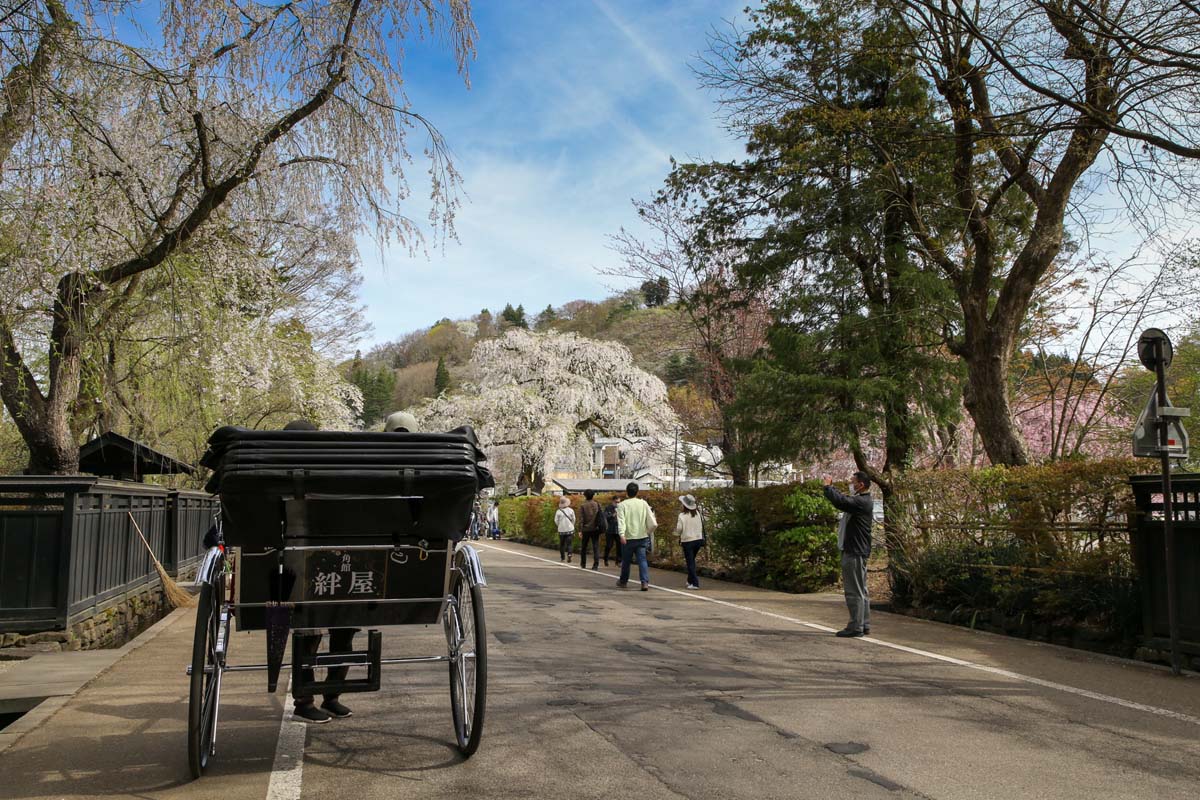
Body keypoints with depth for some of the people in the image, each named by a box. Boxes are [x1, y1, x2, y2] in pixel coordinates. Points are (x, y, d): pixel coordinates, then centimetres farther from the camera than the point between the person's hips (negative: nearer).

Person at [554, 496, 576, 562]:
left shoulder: (558, 511, -9)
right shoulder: (571, 510, -6)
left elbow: (556, 521, -2)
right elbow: (573, 520, 2)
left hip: (561, 530, 0)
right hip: (570, 530, 0)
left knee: (562, 544, 13)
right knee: (569, 543, 2)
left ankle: (562, 557, 18)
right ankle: (569, 554, -21)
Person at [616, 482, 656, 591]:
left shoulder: (622, 505, -4)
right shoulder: (644, 503, 4)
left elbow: (621, 521, -18)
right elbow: (653, 523, -1)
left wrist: (622, 534, -27)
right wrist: (648, 532, 14)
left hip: (628, 537, -2)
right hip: (642, 537, 2)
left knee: (626, 560, 14)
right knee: (642, 559, -1)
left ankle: (623, 581, 31)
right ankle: (645, 582, -16)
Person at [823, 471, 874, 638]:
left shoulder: (862, 502, -17)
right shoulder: (859, 501, 16)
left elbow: (840, 501, -31)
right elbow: (843, 500, 31)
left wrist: (828, 486, -16)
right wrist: (830, 487, 18)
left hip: (855, 552, -11)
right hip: (854, 550, 11)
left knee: (854, 591, -7)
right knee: (860, 590, 14)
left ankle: (856, 627, -4)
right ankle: (864, 625, 20)